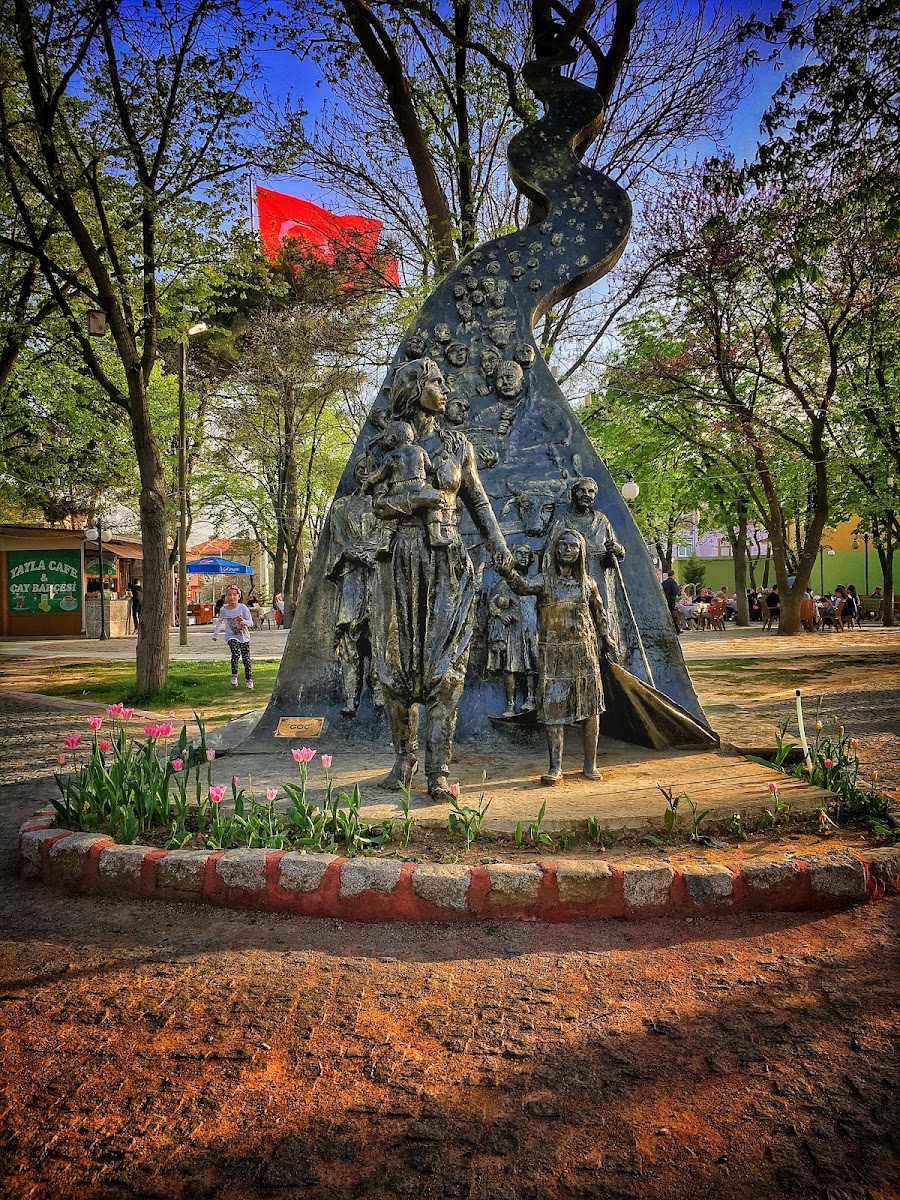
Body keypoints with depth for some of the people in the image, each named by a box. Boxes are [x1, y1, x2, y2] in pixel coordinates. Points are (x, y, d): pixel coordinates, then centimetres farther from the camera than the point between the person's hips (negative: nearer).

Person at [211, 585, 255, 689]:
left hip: (244, 637, 0)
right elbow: (219, 622, 16)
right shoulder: (223, 609, -4)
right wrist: (215, 634, 19)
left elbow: (251, 623, -11)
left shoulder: (243, 608, -10)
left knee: (246, 659, -2)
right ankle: (234, 675, -8)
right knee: (236, 653, -26)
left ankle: (249, 680, 10)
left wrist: (243, 621, -30)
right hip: (231, 636, 0)